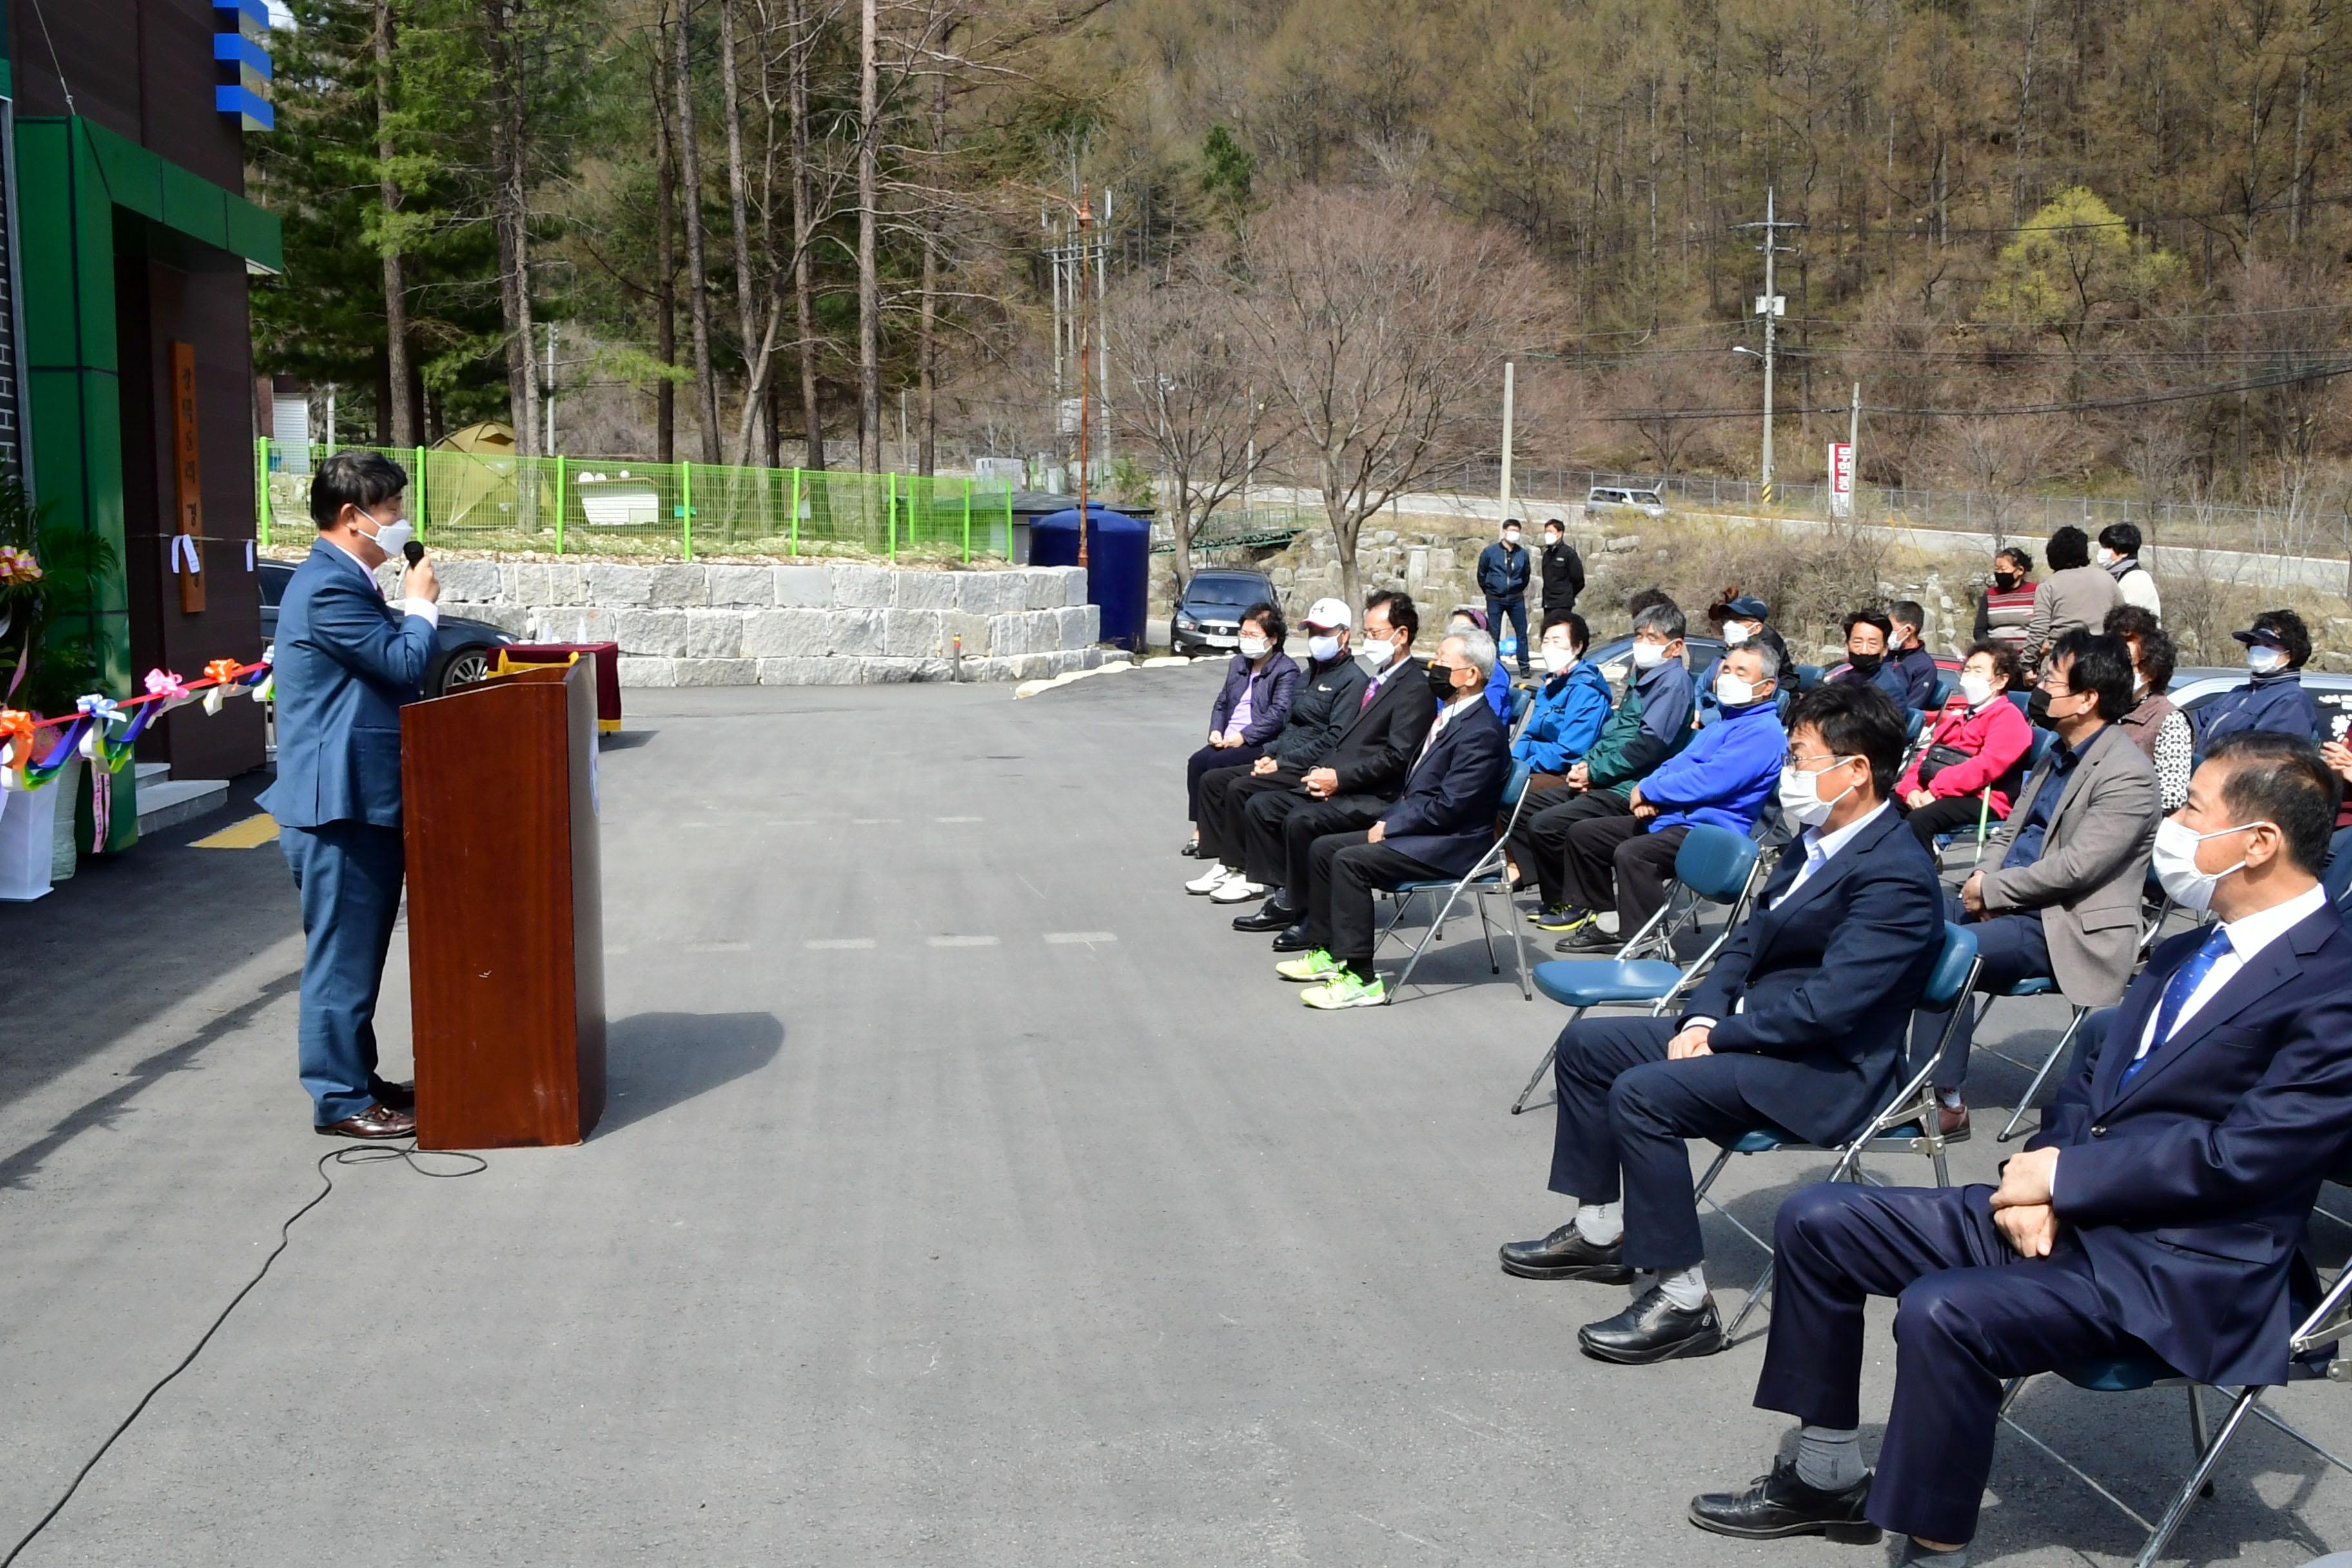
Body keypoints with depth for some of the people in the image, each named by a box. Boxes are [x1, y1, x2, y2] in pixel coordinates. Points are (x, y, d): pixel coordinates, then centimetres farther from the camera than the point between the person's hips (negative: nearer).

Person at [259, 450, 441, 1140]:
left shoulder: (344, 581, 16)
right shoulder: (329, 587, -18)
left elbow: (390, 667, 21)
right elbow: (405, 665, -19)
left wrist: (411, 610, 9)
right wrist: (421, 604, -7)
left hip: (364, 799, 11)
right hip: (340, 804, -11)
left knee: (357, 952, 18)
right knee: (342, 955, -3)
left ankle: (356, 1077, 29)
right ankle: (340, 1100, 4)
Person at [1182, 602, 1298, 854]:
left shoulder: (1286, 671, -5)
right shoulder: (1238, 663, 20)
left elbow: (1279, 713, -16)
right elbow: (1222, 703, 22)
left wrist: (1243, 737, -20)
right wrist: (1216, 731, 2)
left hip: (1261, 745, -7)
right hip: (1228, 740, 7)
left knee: (1215, 764, -27)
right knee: (1197, 761, -19)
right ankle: (1201, 830, -14)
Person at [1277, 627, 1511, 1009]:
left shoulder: (1481, 732, -19)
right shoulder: (1451, 716, 13)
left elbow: (1448, 806, -23)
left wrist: (1391, 827, -15)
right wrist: (1389, 822, 4)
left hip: (1450, 845, -11)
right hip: (1420, 830, 11)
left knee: (1349, 861, -25)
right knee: (1323, 848, 6)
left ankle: (1359, 979, -21)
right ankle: (1327, 952, 13)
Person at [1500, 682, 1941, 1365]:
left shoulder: (1895, 874, -21)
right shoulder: (1816, 840, 10)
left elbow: (1825, 1005, -26)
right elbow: (1749, 942, 15)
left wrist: (1716, 1036, -16)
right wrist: (1703, 1016, -3)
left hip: (1825, 1073, -10)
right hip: (1750, 1030, 11)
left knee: (1643, 1093, -28)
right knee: (1586, 1043, 9)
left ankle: (1683, 1302, -19)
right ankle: (1600, 1232, 20)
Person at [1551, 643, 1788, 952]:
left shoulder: (1763, 731, -12)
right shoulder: (1722, 722, 22)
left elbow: (1711, 780, -22)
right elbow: (1678, 762, 22)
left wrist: (1649, 791, -12)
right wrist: (1647, 790, -1)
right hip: (1670, 819, 11)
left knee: (1632, 854, -35)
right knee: (1583, 834, 10)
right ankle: (1598, 921, 14)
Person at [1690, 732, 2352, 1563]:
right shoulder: (2188, 952, 15)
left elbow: (2243, 1156, -21)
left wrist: (2064, 1174, -14)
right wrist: (2037, 1181, -3)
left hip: (2176, 1272, -9)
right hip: (2066, 1213, 9)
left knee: (1941, 1311, -32)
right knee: (1815, 1220, 2)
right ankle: (1829, 1479, 14)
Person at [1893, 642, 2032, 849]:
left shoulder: (2008, 716, 2)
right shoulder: (1956, 712, 28)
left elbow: (1988, 764, -14)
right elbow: (1928, 754, 23)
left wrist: (1936, 790, -19)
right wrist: (1912, 788, 1)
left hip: (1979, 799, -8)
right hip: (1931, 793, 8)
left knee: (1917, 821, -34)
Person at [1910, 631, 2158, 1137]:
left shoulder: (2127, 777, -17)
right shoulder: (2060, 752, 11)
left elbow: (2073, 868, -21)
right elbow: (2011, 828, 18)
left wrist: (1991, 888, -13)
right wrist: (1984, 882, -1)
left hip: (2067, 928, -9)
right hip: (2010, 902, 9)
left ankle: (1946, 1100, -18)